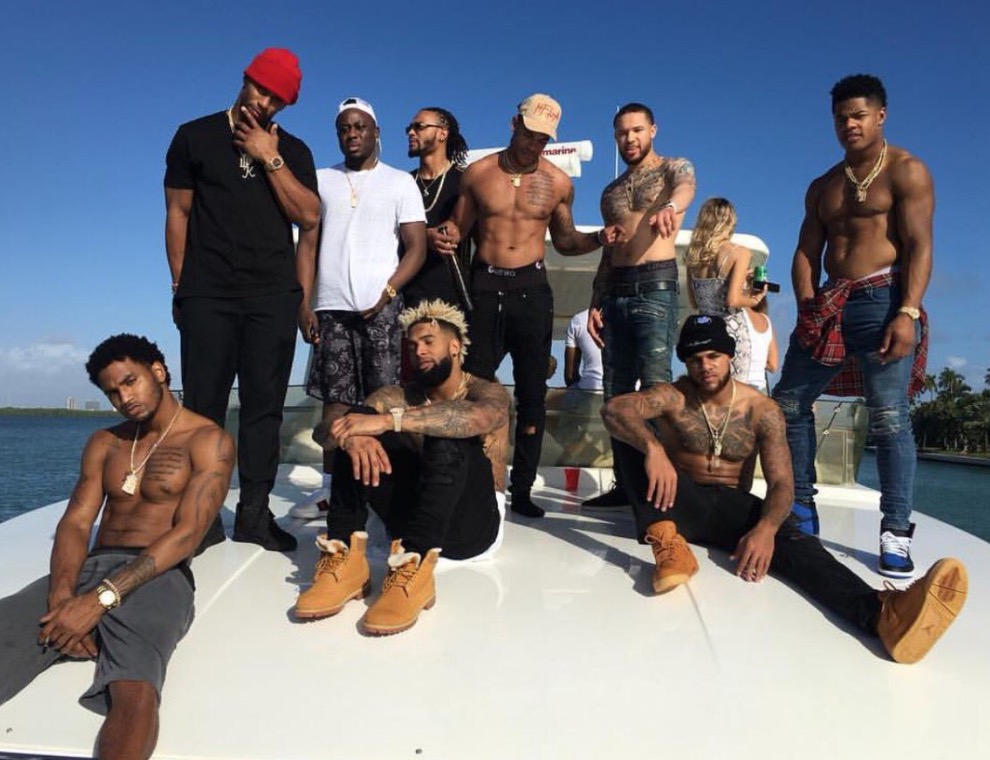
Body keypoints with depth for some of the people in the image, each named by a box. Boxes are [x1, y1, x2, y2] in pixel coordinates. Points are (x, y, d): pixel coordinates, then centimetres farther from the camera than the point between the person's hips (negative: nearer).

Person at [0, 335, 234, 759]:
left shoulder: (209, 441, 1)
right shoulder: (104, 444, 20)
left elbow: (186, 534, -9)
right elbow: (75, 524, 9)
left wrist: (102, 598, -20)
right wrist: (62, 597, -13)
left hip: (158, 577, -5)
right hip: (90, 569, 5)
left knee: (134, 689, -36)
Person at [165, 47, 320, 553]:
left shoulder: (292, 150, 12)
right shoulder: (195, 137, 10)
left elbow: (308, 216, -1)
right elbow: (178, 213, 7)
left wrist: (270, 158, -6)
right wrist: (180, 286, 2)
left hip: (274, 295, 1)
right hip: (208, 293, -1)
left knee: (264, 405, 0)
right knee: (203, 403, -3)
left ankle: (254, 514, 5)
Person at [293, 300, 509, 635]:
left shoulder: (488, 392, -4)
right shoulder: (400, 396, 8)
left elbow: (477, 419, -32)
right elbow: (326, 431, -8)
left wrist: (388, 420, -39)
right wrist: (351, 434, -32)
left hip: (471, 524, -4)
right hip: (413, 514, 4)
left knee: (449, 435, -30)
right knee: (356, 428, -11)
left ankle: (415, 569, -40)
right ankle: (346, 558, -22)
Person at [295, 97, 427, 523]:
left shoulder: (400, 183, 9)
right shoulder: (322, 180, 16)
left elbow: (417, 246, 1)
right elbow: (307, 245, 11)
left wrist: (387, 292, -12)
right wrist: (304, 304, 0)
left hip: (382, 308, -2)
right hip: (331, 307, 2)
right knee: (334, 399, 2)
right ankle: (331, 486, 8)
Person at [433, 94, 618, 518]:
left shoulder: (558, 183, 5)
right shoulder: (478, 173, 4)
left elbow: (564, 241, 14)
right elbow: (459, 227, 10)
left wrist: (598, 239, -4)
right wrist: (442, 235, -13)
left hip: (531, 287, 1)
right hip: (484, 284, 0)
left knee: (532, 392, 2)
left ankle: (522, 490, 12)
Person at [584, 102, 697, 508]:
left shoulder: (674, 167, 6)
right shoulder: (610, 192, 23)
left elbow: (686, 186, -19)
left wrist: (670, 207, -44)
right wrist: (595, 304, 11)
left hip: (655, 285, -6)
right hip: (614, 292, 6)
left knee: (655, 388, -13)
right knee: (616, 392, 5)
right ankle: (626, 482, 12)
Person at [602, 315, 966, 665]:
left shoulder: (762, 409, -3)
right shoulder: (673, 397, -5)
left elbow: (781, 483, -11)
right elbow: (614, 409, -23)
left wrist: (766, 527, -34)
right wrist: (652, 447, -45)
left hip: (731, 508, 1)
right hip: (679, 503, 0)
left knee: (791, 538, -31)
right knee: (635, 431, -23)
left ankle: (881, 613, -58)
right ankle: (667, 541, -43)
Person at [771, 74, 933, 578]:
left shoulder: (906, 171, 3)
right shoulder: (823, 187, 20)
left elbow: (919, 246, -8)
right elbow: (807, 251, 13)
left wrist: (908, 312, -19)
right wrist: (807, 306, -2)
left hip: (883, 300, -6)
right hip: (829, 305, 6)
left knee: (889, 418, -10)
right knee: (789, 402, 3)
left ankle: (896, 533, -3)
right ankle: (800, 508, 13)